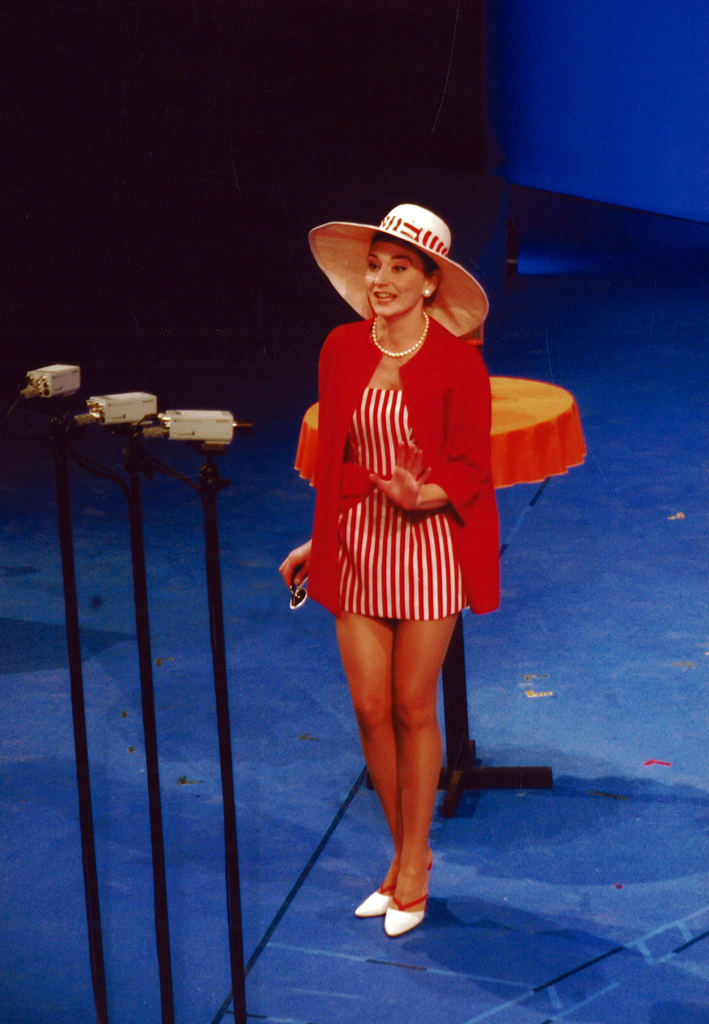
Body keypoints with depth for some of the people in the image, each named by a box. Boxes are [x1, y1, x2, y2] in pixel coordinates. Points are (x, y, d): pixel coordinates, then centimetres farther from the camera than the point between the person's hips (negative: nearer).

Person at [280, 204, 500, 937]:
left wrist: (422, 497, -26)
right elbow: (333, 456, 10)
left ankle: (413, 861, 20)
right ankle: (405, 854, 24)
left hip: (428, 542, -4)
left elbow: (471, 471, -7)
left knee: (412, 708, 4)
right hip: (357, 543, 4)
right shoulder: (342, 350, 1)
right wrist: (318, 542, 12)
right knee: (370, 708, 5)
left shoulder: (457, 363, -11)